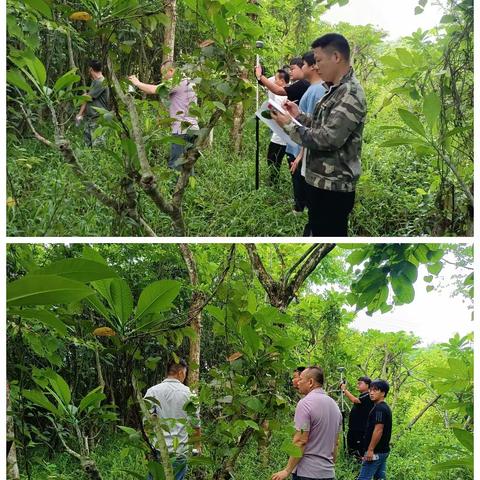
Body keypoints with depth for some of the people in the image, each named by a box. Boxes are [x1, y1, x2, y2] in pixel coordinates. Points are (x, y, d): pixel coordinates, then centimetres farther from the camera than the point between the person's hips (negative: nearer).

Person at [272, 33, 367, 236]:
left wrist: (289, 125, -16)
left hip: (333, 187, -10)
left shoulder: (351, 94, -19)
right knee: (319, 235, 19)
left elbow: (329, 138, -25)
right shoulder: (335, 89, 13)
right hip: (318, 181, 10)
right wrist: (299, 115, 8)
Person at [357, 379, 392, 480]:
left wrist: (370, 449, -21)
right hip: (383, 450, 10)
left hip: (376, 452, -10)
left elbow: (378, 430, -22)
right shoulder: (385, 408, 15)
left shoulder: (379, 408, -16)